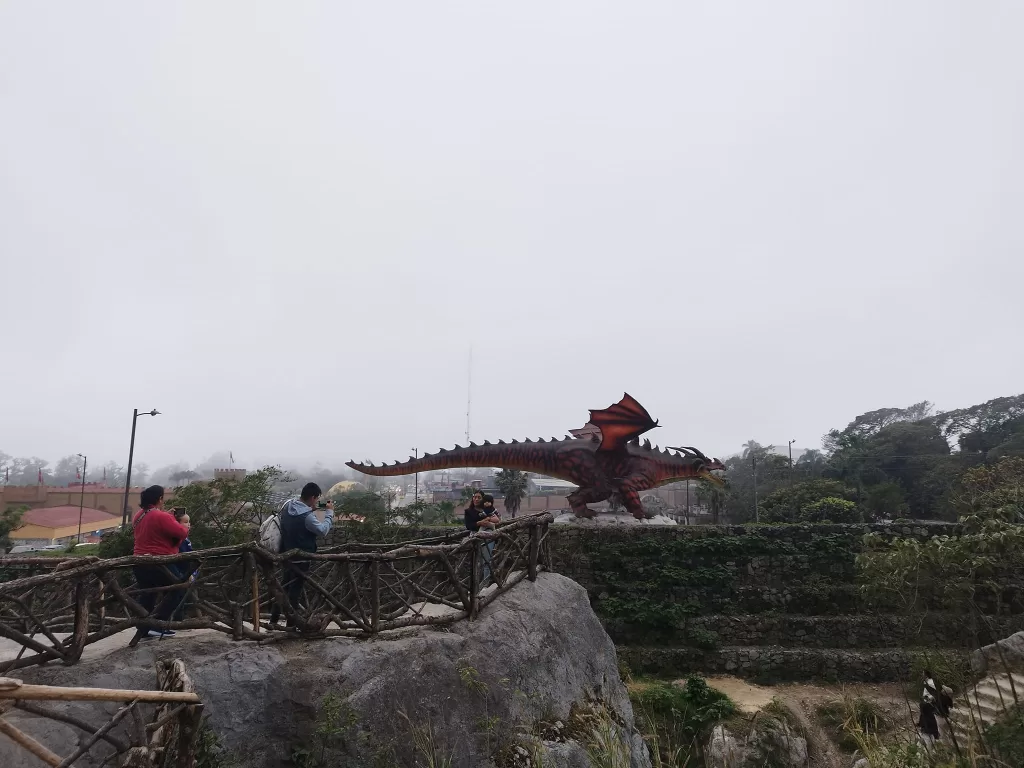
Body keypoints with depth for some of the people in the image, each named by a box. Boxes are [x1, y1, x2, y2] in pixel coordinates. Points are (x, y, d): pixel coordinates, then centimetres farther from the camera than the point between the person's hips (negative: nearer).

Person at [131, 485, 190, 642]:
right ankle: (155, 624, -7)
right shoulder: (161, 517, -20)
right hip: (158, 563, -9)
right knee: (178, 589, 2)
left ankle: (143, 629, 17)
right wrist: (185, 526, 0)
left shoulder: (139, 515, 10)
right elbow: (181, 532, -22)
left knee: (147, 595, 16)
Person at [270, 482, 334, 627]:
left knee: (284, 588, 21)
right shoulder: (308, 516, -27)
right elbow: (323, 531, -18)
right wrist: (329, 512, -8)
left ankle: (273, 620, 29)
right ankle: (291, 625, 13)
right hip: (301, 559, -8)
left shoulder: (287, 506, -3)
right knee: (295, 592, 4)